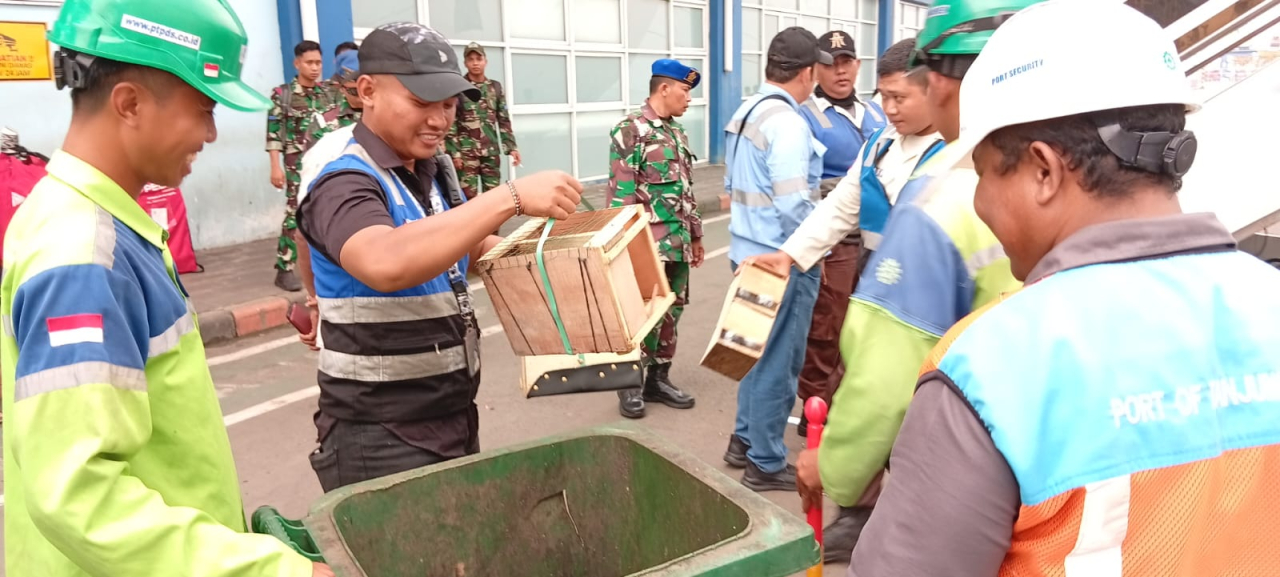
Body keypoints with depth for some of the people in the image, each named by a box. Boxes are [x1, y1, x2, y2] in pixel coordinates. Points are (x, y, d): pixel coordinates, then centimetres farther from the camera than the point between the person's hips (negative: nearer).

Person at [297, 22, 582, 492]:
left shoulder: (434, 168, 5)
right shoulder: (345, 181, -20)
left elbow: (465, 245, 20)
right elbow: (386, 264, -41)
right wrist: (513, 197, -40)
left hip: (454, 416, 8)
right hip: (380, 436, -8)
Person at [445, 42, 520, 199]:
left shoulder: (495, 87, 11)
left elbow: (504, 120, 13)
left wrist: (511, 147, 5)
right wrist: (453, 152, -13)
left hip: (492, 152, 4)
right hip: (467, 152, -4)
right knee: (469, 197, -6)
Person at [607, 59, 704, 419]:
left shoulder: (677, 131, 15)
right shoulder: (631, 129, -10)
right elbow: (621, 191, -14)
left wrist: (695, 233, 21)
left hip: (678, 242, 8)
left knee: (671, 312, 12)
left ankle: (658, 379, 24)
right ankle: (630, 384, 13)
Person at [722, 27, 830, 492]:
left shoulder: (743, 114, 9)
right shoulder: (786, 122, -20)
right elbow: (793, 204, -25)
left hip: (749, 251, 9)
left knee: (759, 351, 21)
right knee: (778, 360, 3)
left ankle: (744, 441, 32)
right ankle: (766, 464, 15)